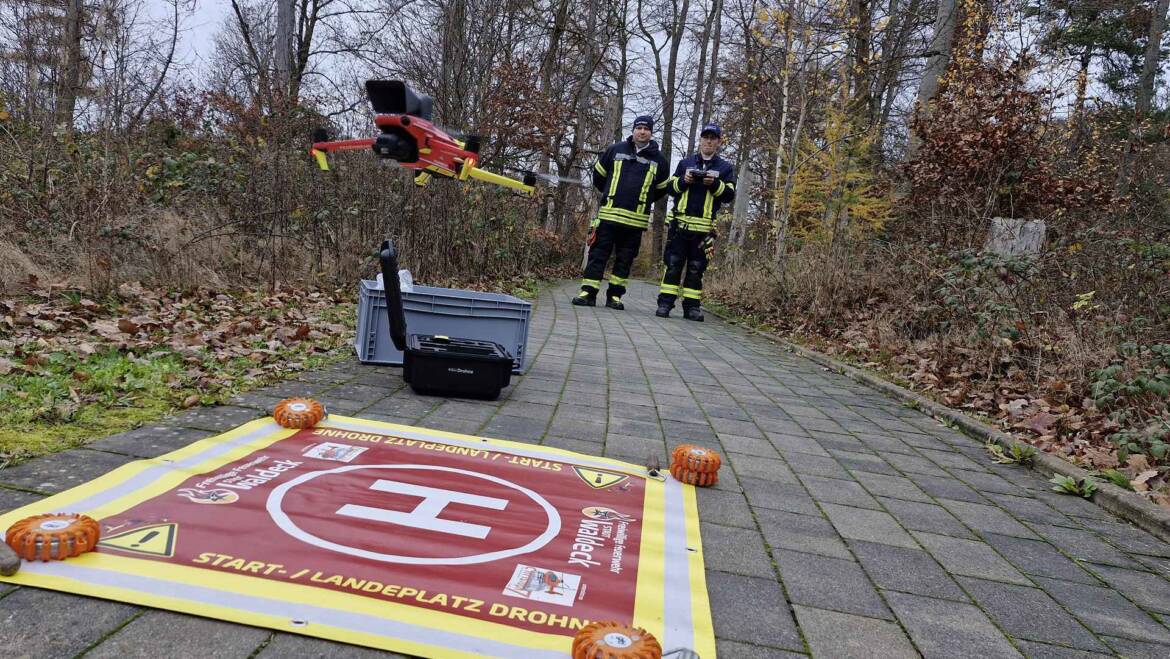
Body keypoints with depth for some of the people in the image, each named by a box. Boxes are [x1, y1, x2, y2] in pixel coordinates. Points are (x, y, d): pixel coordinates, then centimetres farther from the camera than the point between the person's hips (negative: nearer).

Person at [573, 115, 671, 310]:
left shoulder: (658, 159, 8)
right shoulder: (616, 150, 6)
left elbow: (662, 188, 19)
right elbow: (599, 174, 18)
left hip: (636, 219, 1)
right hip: (608, 214, -1)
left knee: (625, 259, 6)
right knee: (598, 254, -2)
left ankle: (614, 295, 14)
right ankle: (588, 293, 1)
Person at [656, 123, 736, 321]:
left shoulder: (726, 168, 11)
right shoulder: (685, 163, 16)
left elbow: (729, 195, 2)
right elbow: (670, 188, 11)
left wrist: (715, 184, -15)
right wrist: (683, 181, -9)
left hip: (704, 228, -1)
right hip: (680, 223, 1)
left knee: (696, 268, 3)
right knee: (673, 264, -2)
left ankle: (692, 306, 7)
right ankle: (665, 303, -1)